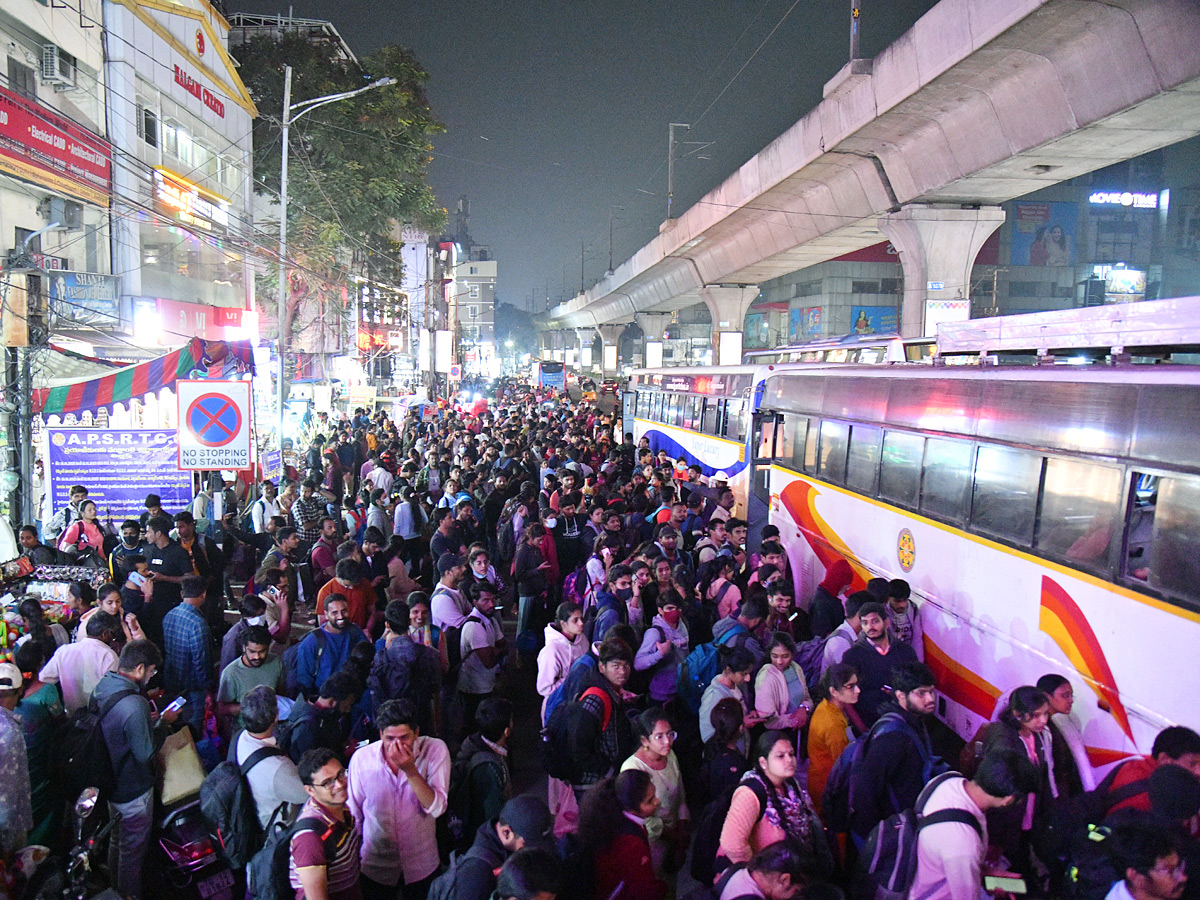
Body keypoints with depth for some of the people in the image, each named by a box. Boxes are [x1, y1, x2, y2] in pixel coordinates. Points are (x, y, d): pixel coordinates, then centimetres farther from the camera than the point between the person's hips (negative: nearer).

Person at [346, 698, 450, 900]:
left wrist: (410, 770, -35)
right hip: (375, 865, 0)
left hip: (422, 864, 0)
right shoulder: (361, 758, -17)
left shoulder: (435, 750, -21)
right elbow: (354, 814, -3)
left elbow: (436, 808, -24)